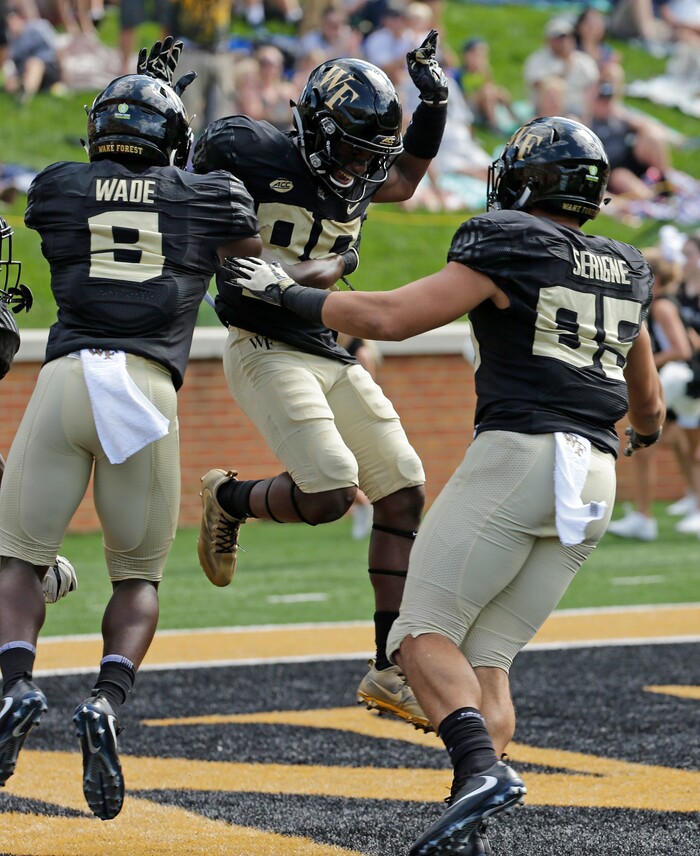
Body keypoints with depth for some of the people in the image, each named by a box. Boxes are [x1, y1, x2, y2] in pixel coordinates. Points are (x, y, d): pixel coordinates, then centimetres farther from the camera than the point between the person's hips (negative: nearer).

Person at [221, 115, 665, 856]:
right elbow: (647, 402, 32)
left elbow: (389, 317, -10)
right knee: (486, 661, 8)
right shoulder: (624, 272, 19)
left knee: (425, 634, -3)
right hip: (593, 485, 7)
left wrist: (286, 294, 2)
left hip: (516, 455, -7)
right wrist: (644, 431, 57)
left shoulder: (506, 245, -2)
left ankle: (481, 768, -28)